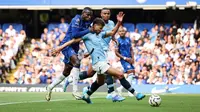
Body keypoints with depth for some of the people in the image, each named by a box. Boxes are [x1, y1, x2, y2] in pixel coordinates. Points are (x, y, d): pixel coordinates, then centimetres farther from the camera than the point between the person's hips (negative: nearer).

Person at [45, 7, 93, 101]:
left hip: (74, 47, 9)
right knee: (76, 62, -31)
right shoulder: (76, 20, -16)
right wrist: (88, 31, -27)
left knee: (66, 72, 14)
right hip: (67, 45, -9)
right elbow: (74, 34, -29)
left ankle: (50, 87, 31)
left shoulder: (87, 23, 8)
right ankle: (75, 90, -32)